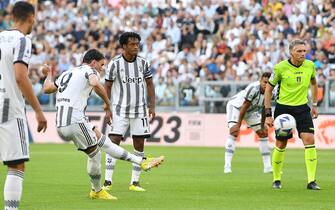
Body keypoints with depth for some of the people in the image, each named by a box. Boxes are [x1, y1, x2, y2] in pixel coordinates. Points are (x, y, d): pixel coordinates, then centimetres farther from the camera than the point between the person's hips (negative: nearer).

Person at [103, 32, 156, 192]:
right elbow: (107, 86, -3)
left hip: (140, 110, 3)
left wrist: (152, 106, 3)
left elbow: (149, 84, 10)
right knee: (113, 142, -10)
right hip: (120, 110, -3)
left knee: (139, 145, 2)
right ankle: (107, 182, -7)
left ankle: (135, 182, 9)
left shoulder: (143, 63, 2)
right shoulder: (115, 64, -8)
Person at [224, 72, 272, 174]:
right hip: (235, 106, -7)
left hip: (251, 110, 7)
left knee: (263, 134, 2)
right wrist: (238, 125, -28)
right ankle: (227, 166, -27)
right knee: (234, 132, -25)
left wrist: (263, 126, 0)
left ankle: (267, 167, 9)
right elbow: (244, 107, -31)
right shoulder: (254, 88, -35)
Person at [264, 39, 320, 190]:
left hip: (302, 107, 2)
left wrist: (315, 104, 16)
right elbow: (268, 89, -4)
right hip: (283, 108, -2)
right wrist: (268, 114, -7)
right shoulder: (280, 67, -13)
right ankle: (276, 180, 22)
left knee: (309, 139, -14)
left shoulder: (310, 65, -3)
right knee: (281, 145, 2)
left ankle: (311, 181, -12)